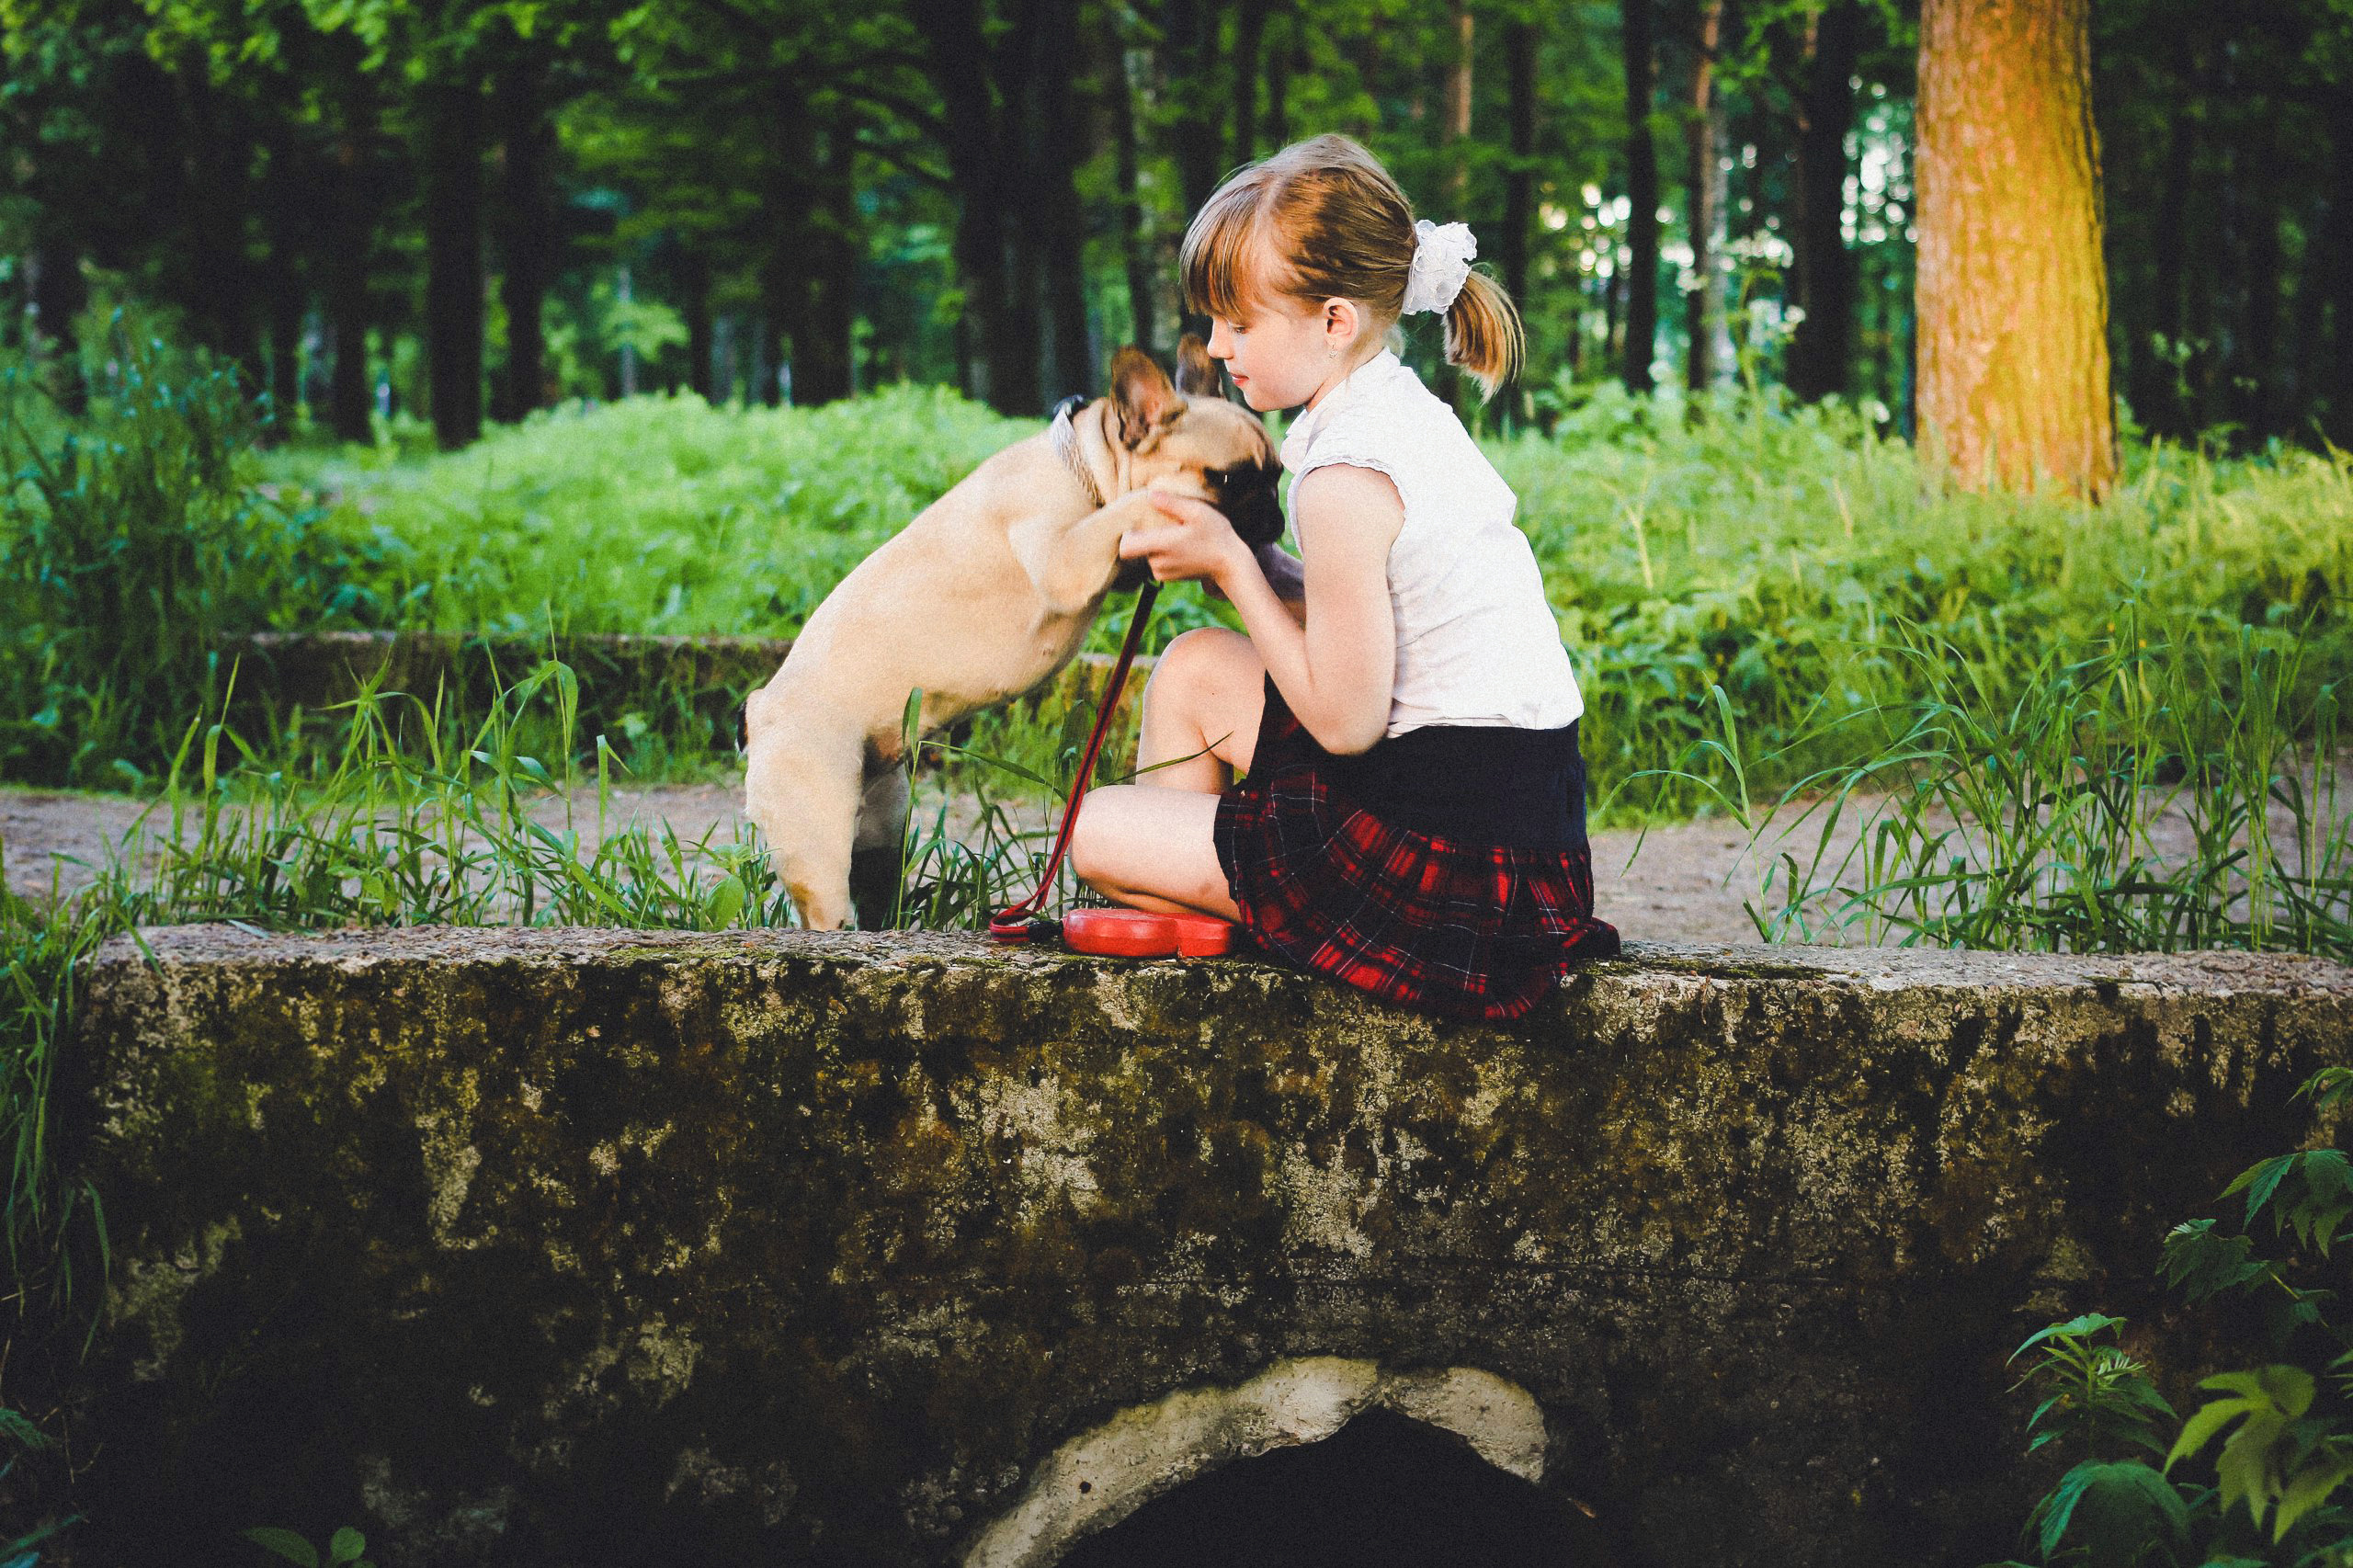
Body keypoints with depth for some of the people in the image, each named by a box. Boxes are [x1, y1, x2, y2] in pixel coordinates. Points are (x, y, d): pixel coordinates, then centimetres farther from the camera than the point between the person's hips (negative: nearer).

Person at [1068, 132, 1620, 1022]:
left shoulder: (1346, 478, -21)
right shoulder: (1410, 410, 8)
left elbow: (1344, 721, -16)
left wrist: (1233, 567, -8)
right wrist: (1250, 562, 3)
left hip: (1452, 861, -9)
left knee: (1098, 833, 0)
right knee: (1194, 669, 21)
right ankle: (1182, 885, 32)